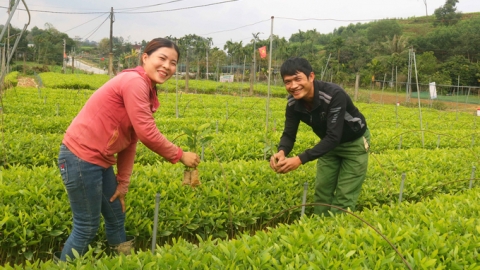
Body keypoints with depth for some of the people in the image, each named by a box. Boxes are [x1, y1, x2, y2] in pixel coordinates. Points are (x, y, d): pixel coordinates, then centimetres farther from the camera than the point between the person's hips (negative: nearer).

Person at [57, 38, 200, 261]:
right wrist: (180, 155, -8)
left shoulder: (146, 90, 11)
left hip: (99, 160, 10)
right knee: (87, 227, 5)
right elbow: (147, 133, -21)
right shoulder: (134, 81, -19)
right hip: (81, 157, -10)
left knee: (116, 217, 20)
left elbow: (131, 138, 11)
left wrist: (123, 181, 9)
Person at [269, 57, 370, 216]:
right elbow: (289, 134, -16)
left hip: (354, 143, -5)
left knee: (344, 197, -4)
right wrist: (282, 152, -40)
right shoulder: (293, 102, -19)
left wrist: (300, 159, -47)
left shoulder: (334, 95, -38)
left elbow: (334, 137, -40)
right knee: (321, 191, 9)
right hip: (329, 144, 6)